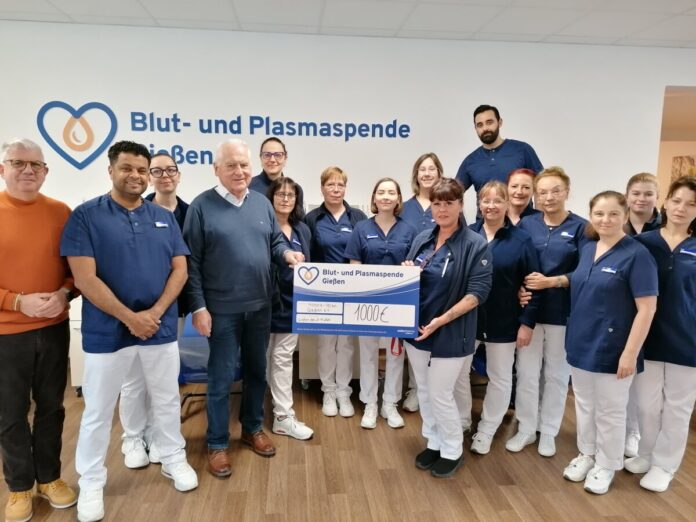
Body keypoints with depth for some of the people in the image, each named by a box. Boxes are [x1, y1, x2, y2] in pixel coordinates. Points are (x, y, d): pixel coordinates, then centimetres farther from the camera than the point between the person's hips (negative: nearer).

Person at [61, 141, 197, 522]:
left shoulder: (164, 218, 5)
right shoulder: (85, 216, -7)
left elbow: (180, 269, 2)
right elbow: (85, 278, -14)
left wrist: (155, 312, -11)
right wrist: (130, 317, -16)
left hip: (161, 328, 4)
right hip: (107, 331, -3)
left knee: (167, 401, 17)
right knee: (98, 411, 11)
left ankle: (174, 459, 37)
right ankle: (91, 482, 30)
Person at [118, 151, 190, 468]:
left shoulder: (189, 213, 2)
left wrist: (189, 301, -2)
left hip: (173, 305, 3)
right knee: (135, 377, 5)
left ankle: (155, 435, 30)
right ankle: (133, 439, 24)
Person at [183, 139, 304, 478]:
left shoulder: (262, 203, 6)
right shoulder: (202, 206, -8)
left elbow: (275, 242, 13)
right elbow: (191, 262, -9)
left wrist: (287, 254, -11)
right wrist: (198, 307, -13)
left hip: (260, 306, 5)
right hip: (222, 309, -5)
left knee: (257, 372, 17)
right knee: (221, 379, 5)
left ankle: (253, 429, 37)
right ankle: (217, 444, 23)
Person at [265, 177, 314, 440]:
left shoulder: (302, 229, 10)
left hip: (292, 302, 6)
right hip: (267, 301, -6)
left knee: (283, 358, 13)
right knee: (265, 358, 8)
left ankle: (283, 416, 24)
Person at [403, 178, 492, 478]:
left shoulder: (476, 245, -11)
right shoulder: (422, 240, 5)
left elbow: (478, 292, -16)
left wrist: (442, 320, -22)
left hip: (451, 334, -5)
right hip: (416, 328, 6)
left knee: (441, 395, 3)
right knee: (424, 392, 16)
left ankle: (452, 452, 25)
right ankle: (434, 444, 35)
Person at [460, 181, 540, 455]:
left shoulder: (521, 240, -6)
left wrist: (527, 322, -9)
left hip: (503, 322, -1)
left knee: (500, 377, 12)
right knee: (458, 371, 11)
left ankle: (486, 431, 32)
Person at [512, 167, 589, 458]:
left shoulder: (580, 227, -3)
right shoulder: (526, 224, 4)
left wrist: (551, 282, -21)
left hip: (562, 313, -1)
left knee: (557, 374, 11)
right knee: (526, 372, 8)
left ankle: (548, 431, 29)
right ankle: (526, 429, 25)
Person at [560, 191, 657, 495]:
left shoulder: (637, 255, -15)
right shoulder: (587, 249, 6)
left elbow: (646, 308, -17)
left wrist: (630, 353, -19)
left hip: (612, 349, -6)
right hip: (580, 344, 6)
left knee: (609, 411, 11)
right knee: (584, 405, 19)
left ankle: (606, 465, 30)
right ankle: (586, 454, 39)